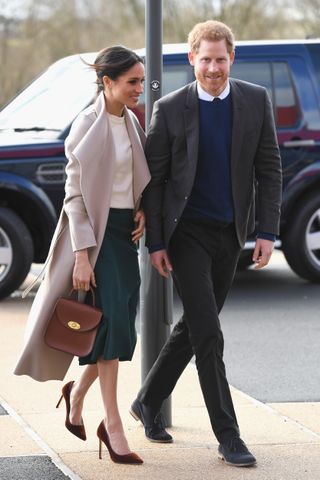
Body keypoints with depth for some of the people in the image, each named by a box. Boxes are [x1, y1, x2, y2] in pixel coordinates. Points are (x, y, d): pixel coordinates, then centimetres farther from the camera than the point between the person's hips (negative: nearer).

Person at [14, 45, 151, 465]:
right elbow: (76, 194, -13)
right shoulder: (88, 124, -11)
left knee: (120, 328, 7)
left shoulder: (131, 122, 10)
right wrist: (81, 255, -18)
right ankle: (112, 425, -7)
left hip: (125, 231, 8)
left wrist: (142, 211, 1)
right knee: (114, 322, -13)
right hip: (96, 231, -7)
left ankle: (77, 392, 30)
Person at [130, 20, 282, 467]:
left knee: (193, 327, 14)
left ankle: (148, 402, 32)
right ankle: (228, 436, -3)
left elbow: (269, 169, 3)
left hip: (230, 233, 4)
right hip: (187, 231, -4)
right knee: (208, 334, -8)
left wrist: (267, 232, -4)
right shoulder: (170, 109, -7)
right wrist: (155, 242, -6)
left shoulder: (256, 101, 0)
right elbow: (153, 178, -3)